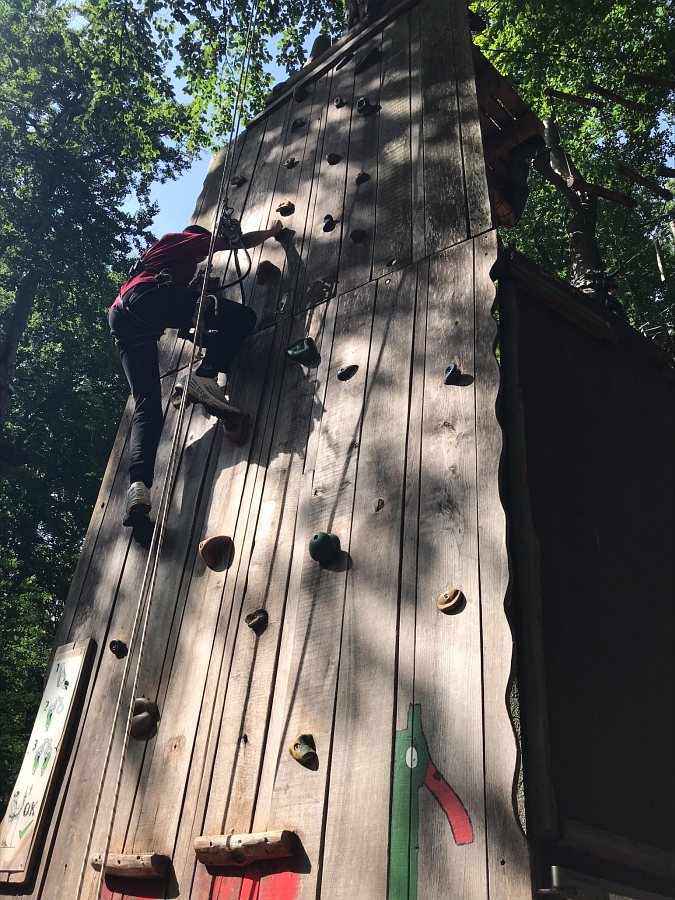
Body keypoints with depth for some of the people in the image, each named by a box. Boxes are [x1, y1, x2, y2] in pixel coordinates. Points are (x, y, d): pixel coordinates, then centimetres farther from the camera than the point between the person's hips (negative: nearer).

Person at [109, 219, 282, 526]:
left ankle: (138, 484, -25)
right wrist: (272, 230, 52)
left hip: (119, 315, 7)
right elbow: (243, 241, 34)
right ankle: (204, 375, -24)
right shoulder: (193, 239, 27)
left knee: (146, 404, -4)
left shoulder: (160, 246, 46)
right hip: (149, 296, -7)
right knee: (242, 316, -3)